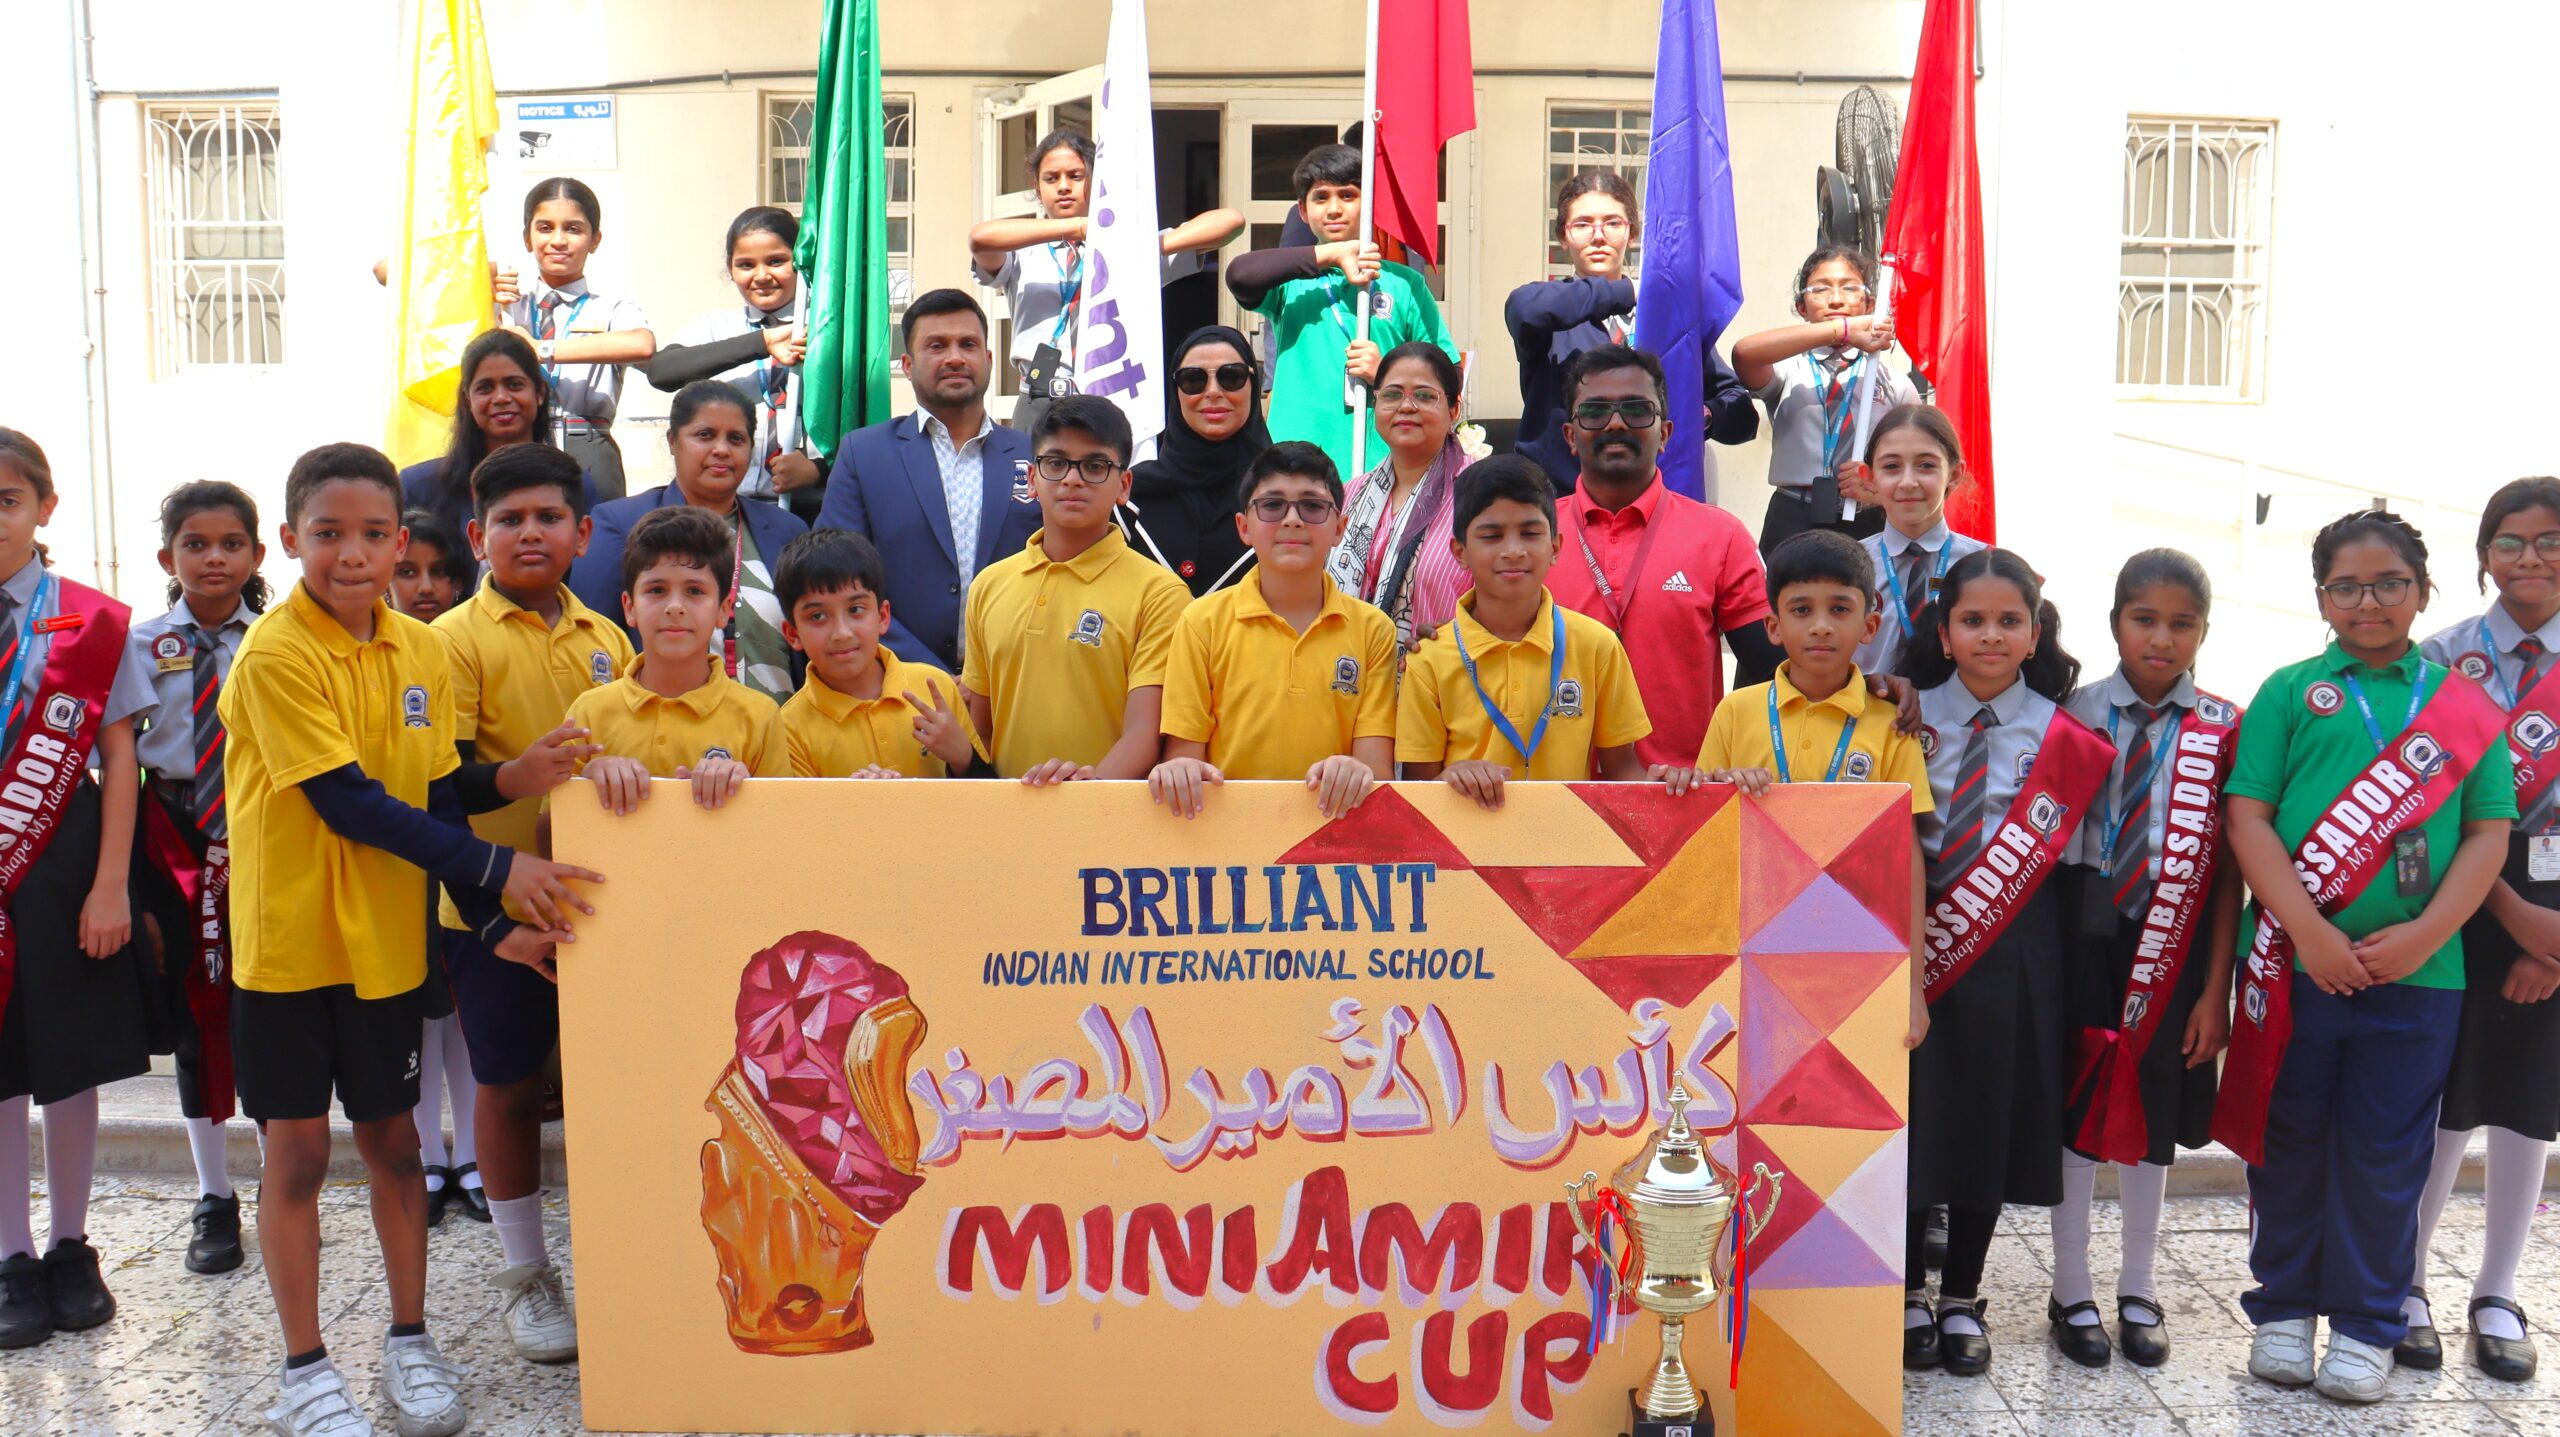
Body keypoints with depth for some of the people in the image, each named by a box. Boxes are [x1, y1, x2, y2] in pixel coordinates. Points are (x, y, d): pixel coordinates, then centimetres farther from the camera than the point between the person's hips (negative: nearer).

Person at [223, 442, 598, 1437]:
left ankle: (410, 1343, 27)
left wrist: (492, 921, -1)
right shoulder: (275, 654, -15)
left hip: (386, 937, 4)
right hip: (289, 938, -4)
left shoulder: (422, 653, 3)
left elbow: (436, 802, 7)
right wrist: (497, 867, -22)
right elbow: (348, 804, -20)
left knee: (393, 1138, 13)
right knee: (296, 1148, 5)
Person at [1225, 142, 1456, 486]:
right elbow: (1240, 275, -13)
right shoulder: (1291, 281, 11)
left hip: (1380, 470, 0)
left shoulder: (1403, 284, 11)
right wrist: (1331, 255, -9)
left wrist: (1385, 375, -7)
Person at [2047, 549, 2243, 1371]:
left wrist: (2216, 987, -5)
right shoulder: (2077, 715, -2)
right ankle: (2072, 1292, 20)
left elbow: (2229, 867, -3)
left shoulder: (2224, 730, -3)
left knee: (2152, 1114, 11)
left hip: (2174, 942, 0)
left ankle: (2139, 1292, 27)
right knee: (2077, 1108, 6)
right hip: (2086, 934, 0)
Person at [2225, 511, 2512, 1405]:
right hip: (2295, 960, 0)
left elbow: (2488, 833, 3)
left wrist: (2424, 934, -11)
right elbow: (2248, 819, -3)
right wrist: (2310, 932, -14)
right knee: (2290, 1142, 9)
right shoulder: (2289, 693, 3)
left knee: (2386, 1153, 8)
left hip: (2417, 968, 1)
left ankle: (2366, 1326, 21)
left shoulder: (2464, 704, 7)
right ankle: (2283, 1309, 24)